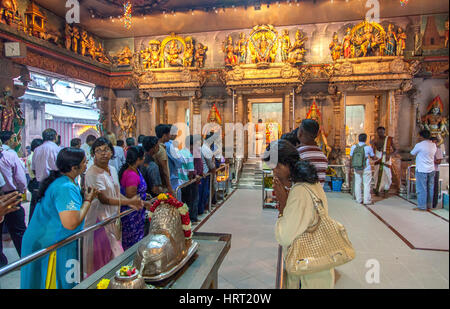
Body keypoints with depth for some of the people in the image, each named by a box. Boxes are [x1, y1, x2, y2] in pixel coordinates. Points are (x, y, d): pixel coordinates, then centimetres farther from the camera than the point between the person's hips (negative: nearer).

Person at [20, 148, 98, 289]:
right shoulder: (66, 188, -27)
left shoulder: (59, 180, 6)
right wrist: (88, 201, -20)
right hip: (51, 247, -10)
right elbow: (71, 223, -33)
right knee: (57, 283, 6)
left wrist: (85, 196, 10)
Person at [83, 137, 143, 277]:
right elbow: (103, 199, -21)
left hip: (113, 217, 8)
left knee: (114, 254, 16)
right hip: (99, 218, -8)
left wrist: (131, 204, 0)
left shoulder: (112, 169, 7)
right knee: (102, 256, 2)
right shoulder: (93, 173, -18)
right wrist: (129, 201, -22)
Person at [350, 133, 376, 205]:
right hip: (366, 169, -3)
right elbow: (373, 157, 5)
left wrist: (352, 166, 16)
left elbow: (351, 158, 3)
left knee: (358, 184, 10)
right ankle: (367, 200, 8)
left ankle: (359, 200, 15)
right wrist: (369, 156, 27)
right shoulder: (368, 148, -10)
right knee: (367, 185, 5)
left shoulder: (353, 147, -3)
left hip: (356, 169, 3)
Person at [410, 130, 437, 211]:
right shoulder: (434, 145, 6)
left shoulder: (419, 145, -14)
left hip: (422, 170, -7)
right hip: (431, 170, 7)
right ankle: (429, 205, 22)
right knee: (430, 189, 13)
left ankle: (422, 207, 3)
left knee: (421, 189, -1)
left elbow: (412, 153, 1)